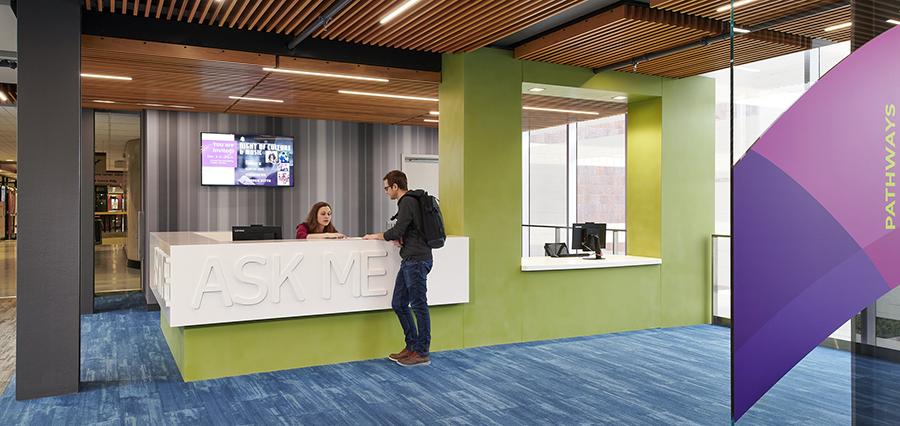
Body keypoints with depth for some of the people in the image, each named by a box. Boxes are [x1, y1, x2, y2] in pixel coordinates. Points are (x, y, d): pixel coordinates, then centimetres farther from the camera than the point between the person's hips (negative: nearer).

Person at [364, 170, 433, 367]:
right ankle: (412, 346, 20)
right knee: (398, 303, 12)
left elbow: (397, 231, -16)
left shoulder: (407, 202, -11)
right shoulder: (410, 202, 20)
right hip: (410, 261, 10)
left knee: (418, 306, -4)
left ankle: (422, 353, 4)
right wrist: (399, 239, 8)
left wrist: (376, 236, -1)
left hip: (417, 260, -10)